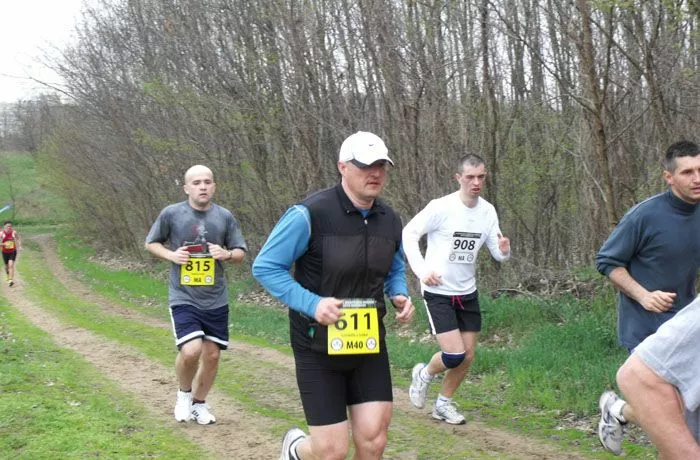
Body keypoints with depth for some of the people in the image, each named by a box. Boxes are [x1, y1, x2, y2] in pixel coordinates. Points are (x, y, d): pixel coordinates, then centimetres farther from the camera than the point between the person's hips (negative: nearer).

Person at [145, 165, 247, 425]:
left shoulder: (225, 217, 1)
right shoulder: (171, 214, -5)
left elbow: (241, 253, 8)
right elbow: (151, 243, 8)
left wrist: (227, 253, -15)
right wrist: (171, 255, -11)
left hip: (216, 299, 3)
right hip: (183, 297, -3)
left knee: (212, 354, 9)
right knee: (191, 350, -19)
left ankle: (199, 403, 32)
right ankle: (184, 393, 13)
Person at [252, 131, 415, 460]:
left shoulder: (390, 221, 2)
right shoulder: (309, 214, -19)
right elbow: (265, 266, -13)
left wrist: (400, 295, -3)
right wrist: (311, 304, -24)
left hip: (369, 345, 5)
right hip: (319, 346, -5)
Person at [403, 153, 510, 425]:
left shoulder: (488, 211, -1)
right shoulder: (441, 207, -16)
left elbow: (497, 253, 3)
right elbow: (409, 234, -11)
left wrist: (504, 250, -21)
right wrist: (421, 270, -19)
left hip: (467, 293, 6)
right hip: (438, 292, -6)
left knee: (468, 356, 8)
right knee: (454, 355, -12)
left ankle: (444, 404, 29)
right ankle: (424, 374, 21)